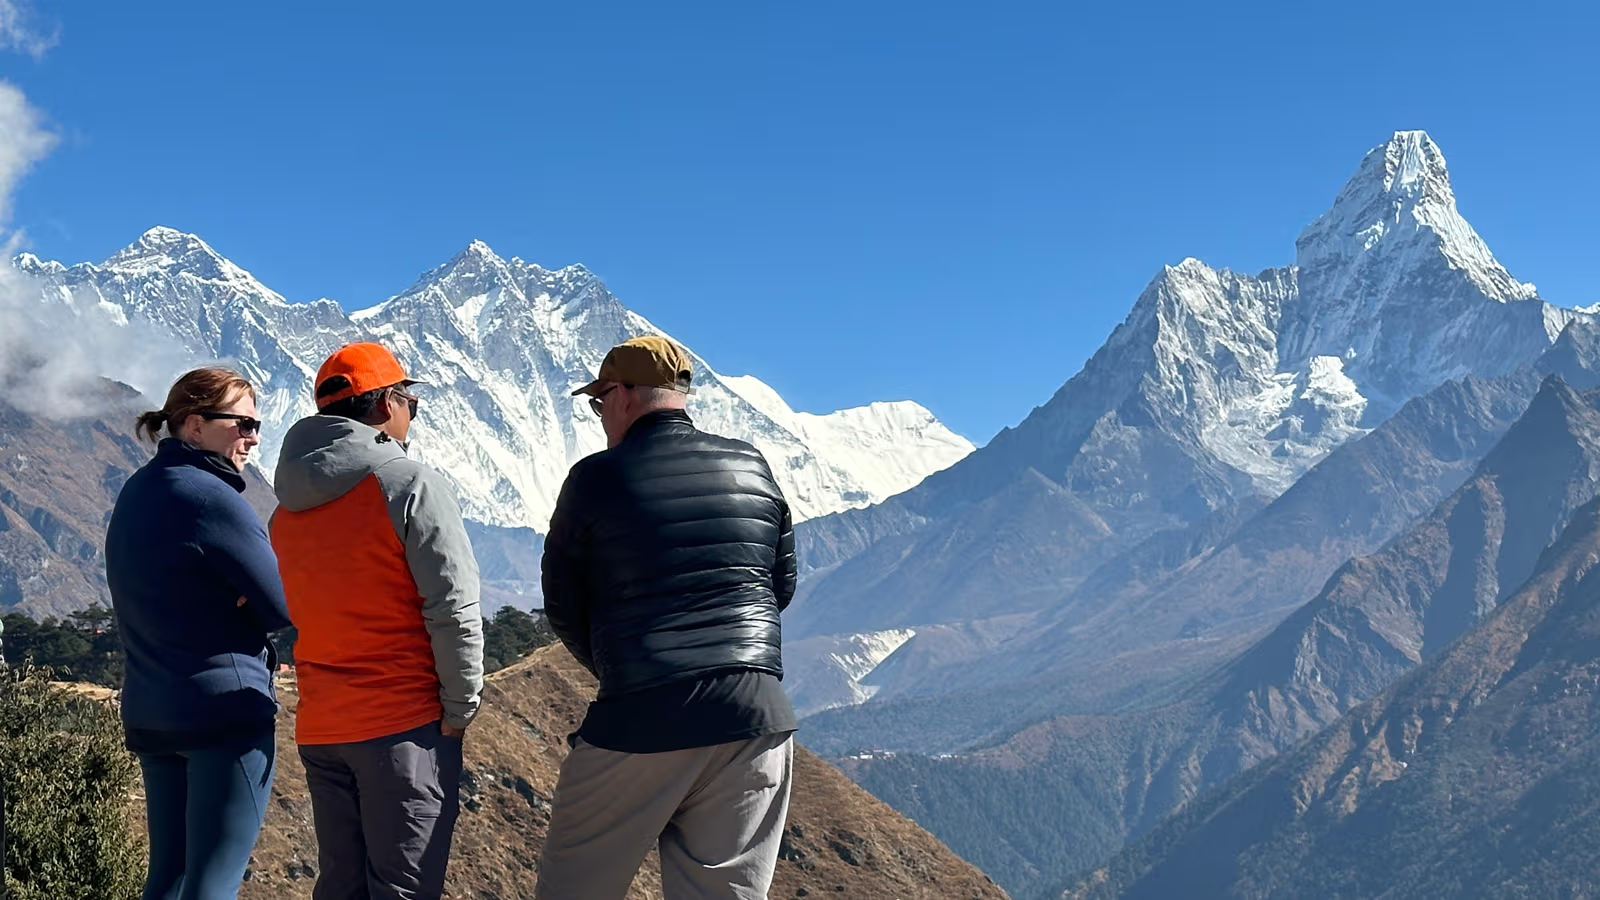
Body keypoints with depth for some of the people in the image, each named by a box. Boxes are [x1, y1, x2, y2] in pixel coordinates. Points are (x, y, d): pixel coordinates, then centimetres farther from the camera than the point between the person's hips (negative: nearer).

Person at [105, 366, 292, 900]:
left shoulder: (136, 494, 11)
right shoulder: (210, 497, -16)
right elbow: (283, 608, -13)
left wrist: (230, 599, 0)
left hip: (149, 713, 9)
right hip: (226, 711, -9)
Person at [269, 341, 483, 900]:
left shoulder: (289, 506, 11)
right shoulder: (410, 484, -11)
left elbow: (293, 611, 16)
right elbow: (454, 609, -14)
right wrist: (460, 711, -5)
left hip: (318, 729, 7)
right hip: (403, 725, -7)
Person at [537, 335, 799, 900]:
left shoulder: (596, 479, -3)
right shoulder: (752, 468, 8)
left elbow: (563, 610, 5)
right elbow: (782, 585, 17)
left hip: (639, 724, -3)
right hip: (755, 717, 4)